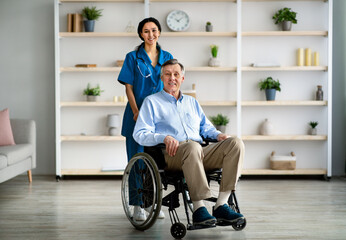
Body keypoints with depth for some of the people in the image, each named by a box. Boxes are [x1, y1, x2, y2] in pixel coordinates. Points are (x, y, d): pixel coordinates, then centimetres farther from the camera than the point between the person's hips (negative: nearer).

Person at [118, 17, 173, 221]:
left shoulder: (167, 57, 11)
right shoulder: (133, 58, 2)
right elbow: (129, 88, -1)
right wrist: (136, 111, -13)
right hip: (138, 115, -3)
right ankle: (138, 205, 5)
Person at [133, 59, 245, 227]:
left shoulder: (191, 102, 32)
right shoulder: (152, 101, 16)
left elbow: (206, 126, 30)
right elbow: (140, 134, 4)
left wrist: (217, 134, 5)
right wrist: (164, 138, -16)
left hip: (200, 154, 5)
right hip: (171, 154, -5)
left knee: (236, 143, -21)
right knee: (193, 147, -41)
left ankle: (221, 206, -26)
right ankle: (198, 209, -37)